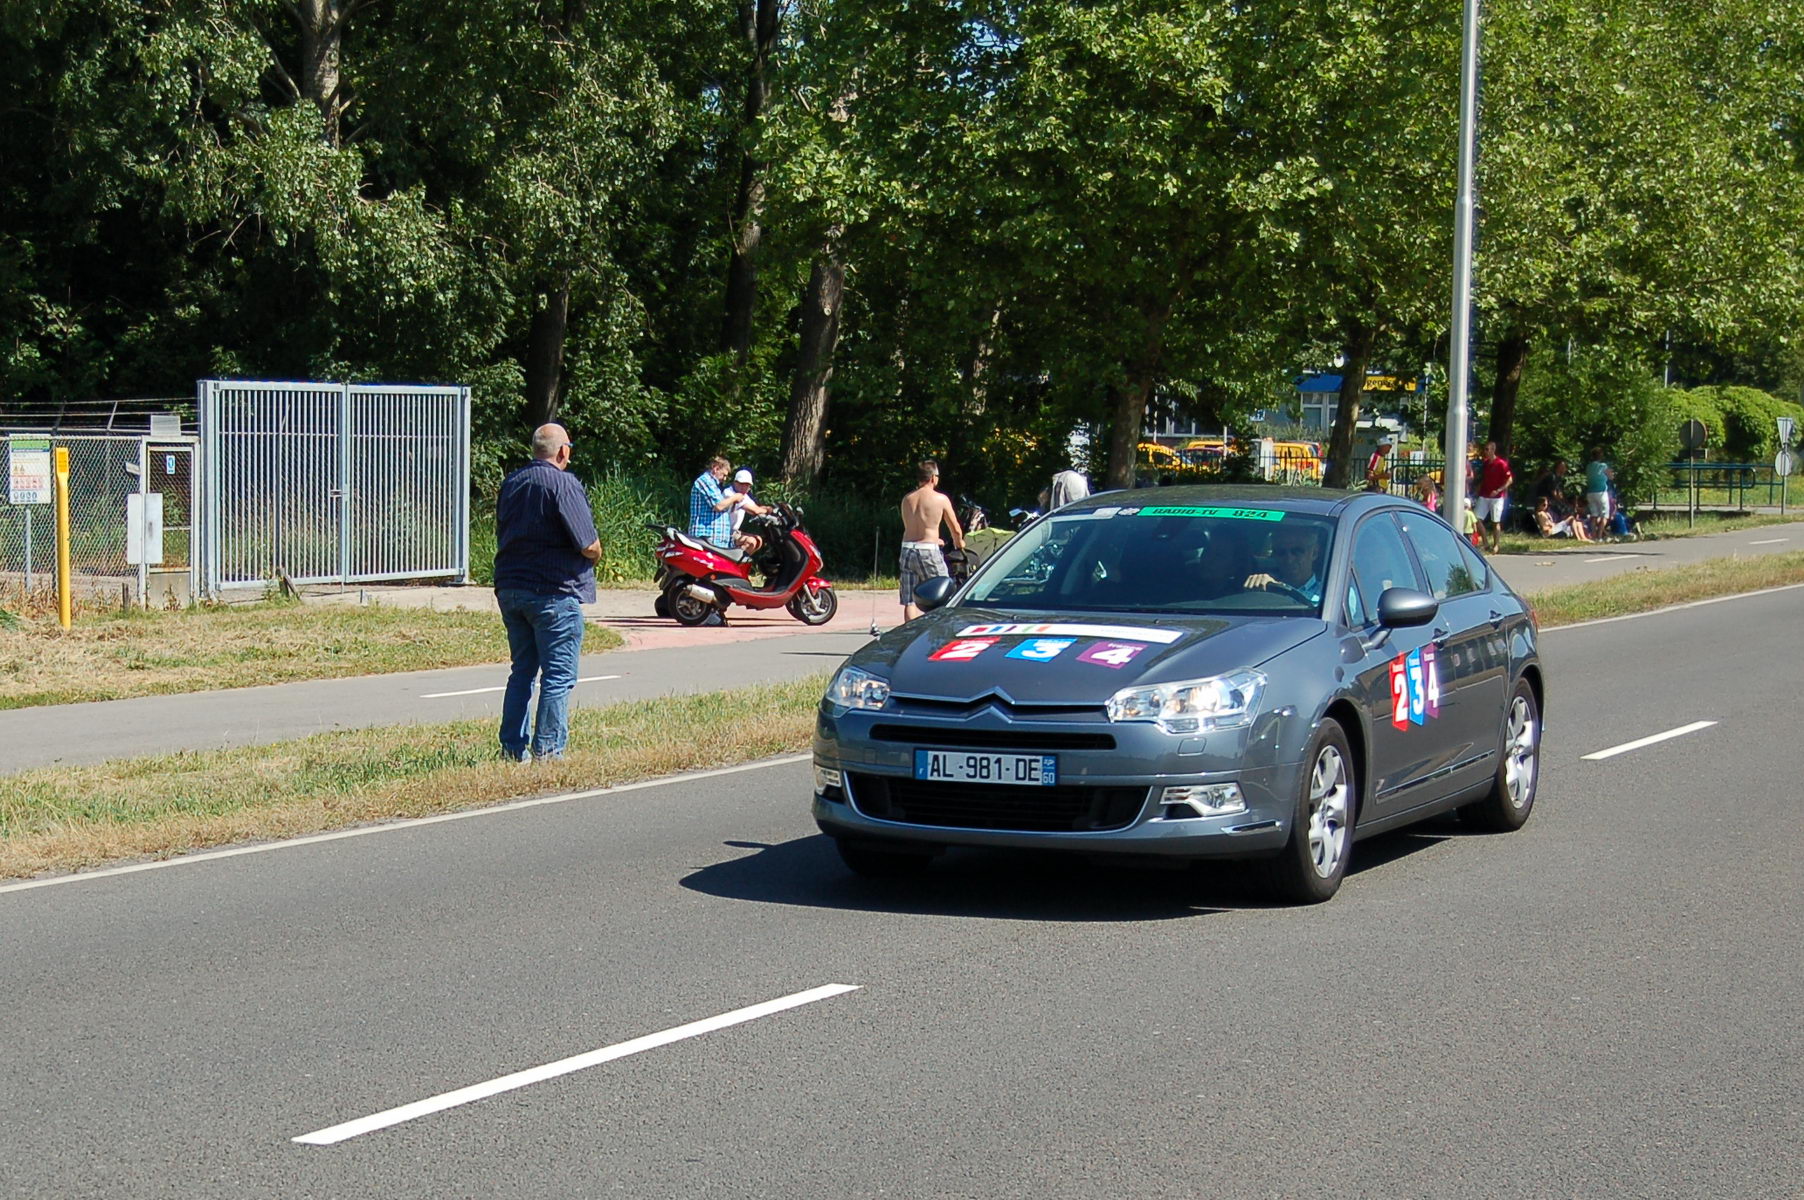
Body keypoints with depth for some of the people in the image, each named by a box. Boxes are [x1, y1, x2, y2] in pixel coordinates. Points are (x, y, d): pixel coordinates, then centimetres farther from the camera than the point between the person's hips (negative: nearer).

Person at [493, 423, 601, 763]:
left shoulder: (511, 483, 11)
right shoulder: (563, 484, -13)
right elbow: (589, 546, -16)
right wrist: (593, 556, 5)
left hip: (510, 590, 8)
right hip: (553, 592, -8)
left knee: (522, 671, 16)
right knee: (558, 676, -2)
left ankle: (512, 748, 15)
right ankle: (547, 750, -3)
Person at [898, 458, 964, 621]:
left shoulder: (907, 499, 9)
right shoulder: (941, 499, -4)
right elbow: (955, 529, 3)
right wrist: (959, 543, 26)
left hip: (907, 548, 5)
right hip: (928, 552, -5)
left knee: (909, 601, 6)